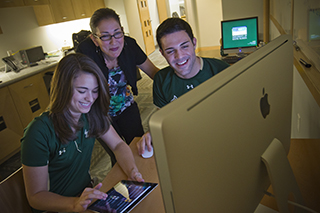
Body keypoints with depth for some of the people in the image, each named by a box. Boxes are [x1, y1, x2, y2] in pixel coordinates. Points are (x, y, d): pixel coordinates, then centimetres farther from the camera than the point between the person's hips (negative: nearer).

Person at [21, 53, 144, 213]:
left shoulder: (92, 113, -8)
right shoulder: (39, 133, -24)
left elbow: (118, 145, -2)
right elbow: (36, 196, -18)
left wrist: (132, 170, -21)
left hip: (87, 192, 4)